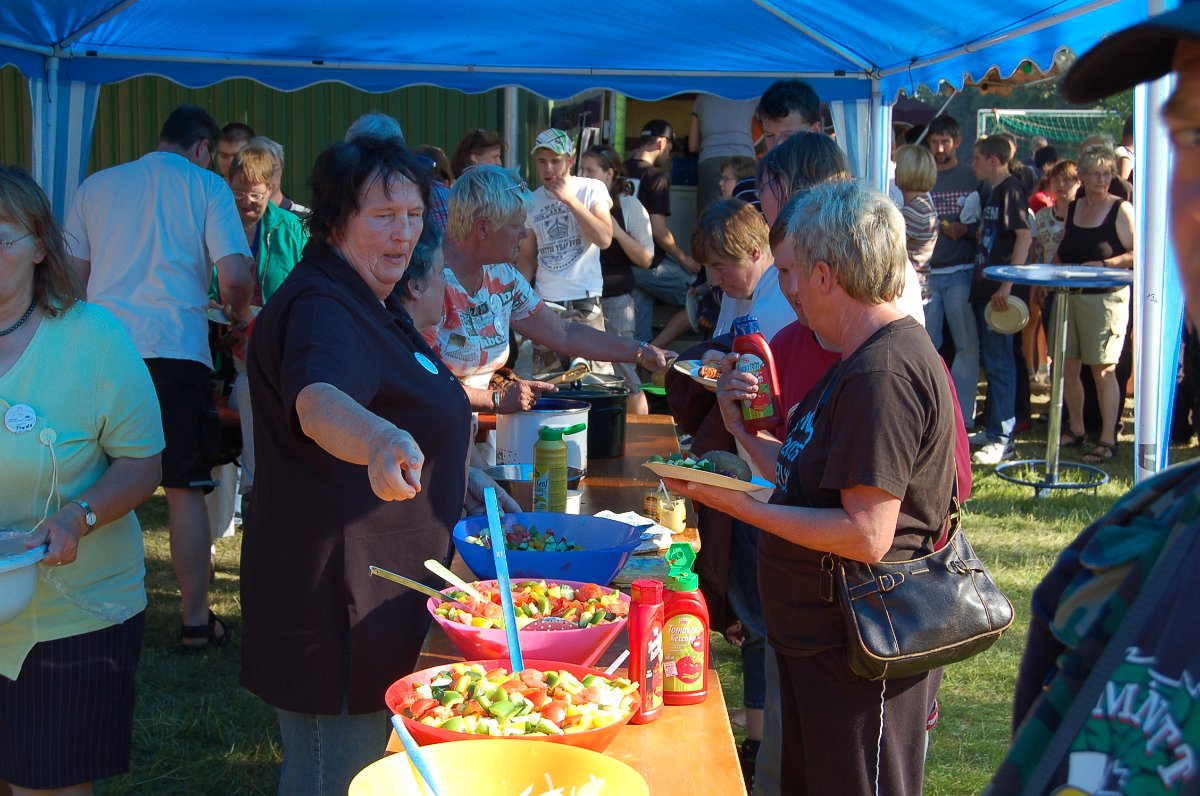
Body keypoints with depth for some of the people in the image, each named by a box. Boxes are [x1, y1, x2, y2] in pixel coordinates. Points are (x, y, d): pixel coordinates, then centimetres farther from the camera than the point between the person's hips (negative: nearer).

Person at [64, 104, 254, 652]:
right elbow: (235, 276, -5)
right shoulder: (207, 187, 3)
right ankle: (196, 619, 6)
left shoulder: (95, 186, 15)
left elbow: (73, 272, 15)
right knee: (186, 488, 3)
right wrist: (238, 316, 14)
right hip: (175, 348, -3)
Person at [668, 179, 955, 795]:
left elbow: (866, 535, -28)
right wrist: (743, 430, 6)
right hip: (819, 640, 11)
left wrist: (739, 506, -24)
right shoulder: (862, 360, 12)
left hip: (860, 662, -11)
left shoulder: (884, 371, -23)